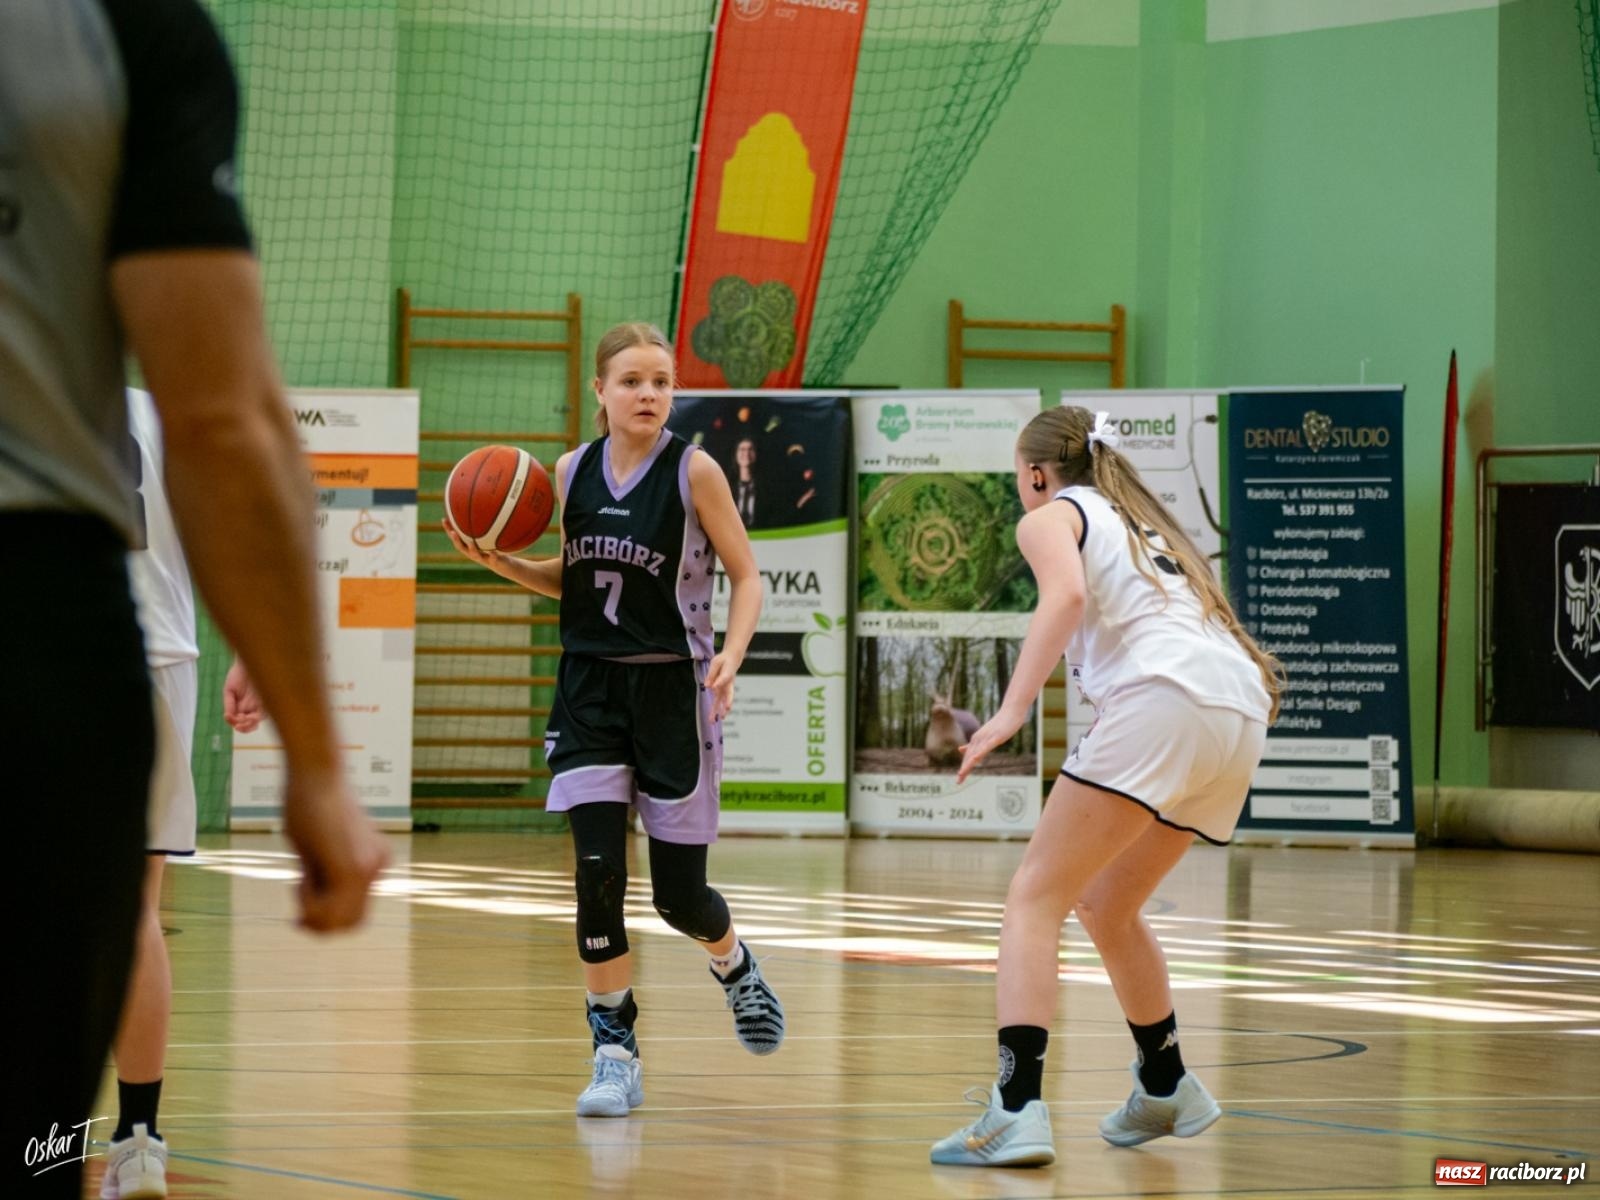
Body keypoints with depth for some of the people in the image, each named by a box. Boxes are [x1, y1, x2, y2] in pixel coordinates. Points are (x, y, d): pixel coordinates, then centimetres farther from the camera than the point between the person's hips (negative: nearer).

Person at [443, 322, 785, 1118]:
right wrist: (499, 563, 0)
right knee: (597, 873, -11)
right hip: (589, 688, 3)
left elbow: (746, 576, -2)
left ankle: (734, 965, 39)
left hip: (671, 692, -2)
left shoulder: (694, 471, -8)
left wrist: (731, 654, -18)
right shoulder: (573, 472, 3)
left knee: (678, 893, 3)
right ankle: (615, 1057, 0)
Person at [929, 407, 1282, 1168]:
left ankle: (1018, 1108, -23)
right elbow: (1211, 626, 29)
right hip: (1239, 713, 8)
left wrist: (1011, 712, -15)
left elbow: (1067, 593, -10)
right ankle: (1165, 1089, 36)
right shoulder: (1143, 524, 35)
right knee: (1104, 905, 26)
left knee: (1036, 896, -7)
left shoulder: (1051, 516, 12)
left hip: (1162, 700, -8)